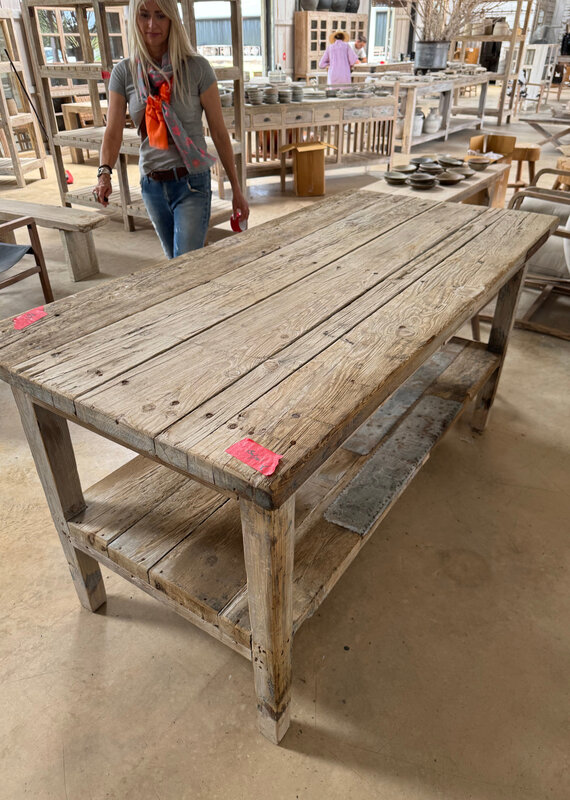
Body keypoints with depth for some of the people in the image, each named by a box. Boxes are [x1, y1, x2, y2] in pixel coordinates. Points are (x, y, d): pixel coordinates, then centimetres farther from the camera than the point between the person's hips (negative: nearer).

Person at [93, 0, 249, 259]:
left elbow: (219, 132, -5)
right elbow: (113, 132, -5)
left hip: (191, 184, -4)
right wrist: (104, 172, -25)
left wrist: (236, 190, -5)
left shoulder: (196, 68, -7)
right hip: (152, 186, 4)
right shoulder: (124, 73, 2)